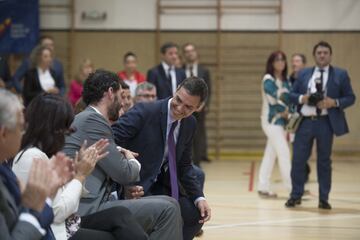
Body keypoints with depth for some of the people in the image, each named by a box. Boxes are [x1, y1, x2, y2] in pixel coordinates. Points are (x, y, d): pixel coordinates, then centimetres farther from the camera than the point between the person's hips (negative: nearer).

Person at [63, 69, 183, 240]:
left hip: (92, 205, 10)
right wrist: (132, 161, 9)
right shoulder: (92, 121, -10)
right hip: (87, 211, -10)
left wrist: (123, 193, 6)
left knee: (168, 205, 11)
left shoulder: (90, 120, 21)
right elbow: (124, 173, -13)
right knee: (167, 210, -13)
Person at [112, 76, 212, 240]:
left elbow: (184, 166, 13)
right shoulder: (144, 112, -18)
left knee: (196, 214, 0)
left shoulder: (190, 125, 4)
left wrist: (199, 198, -2)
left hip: (160, 187, 7)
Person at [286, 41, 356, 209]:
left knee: (324, 161, 6)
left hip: (325, 122, -2)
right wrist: (302, 98, -9)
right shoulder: (304, 74, 11)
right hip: (305, 122, 2)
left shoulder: (340, 75, 3)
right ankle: (296, 195, 12)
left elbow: (350, 98, 2)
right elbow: (292, 94, 12)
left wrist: (334, 102, -15)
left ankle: (323, 199, 13)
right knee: (298, 159, 1)